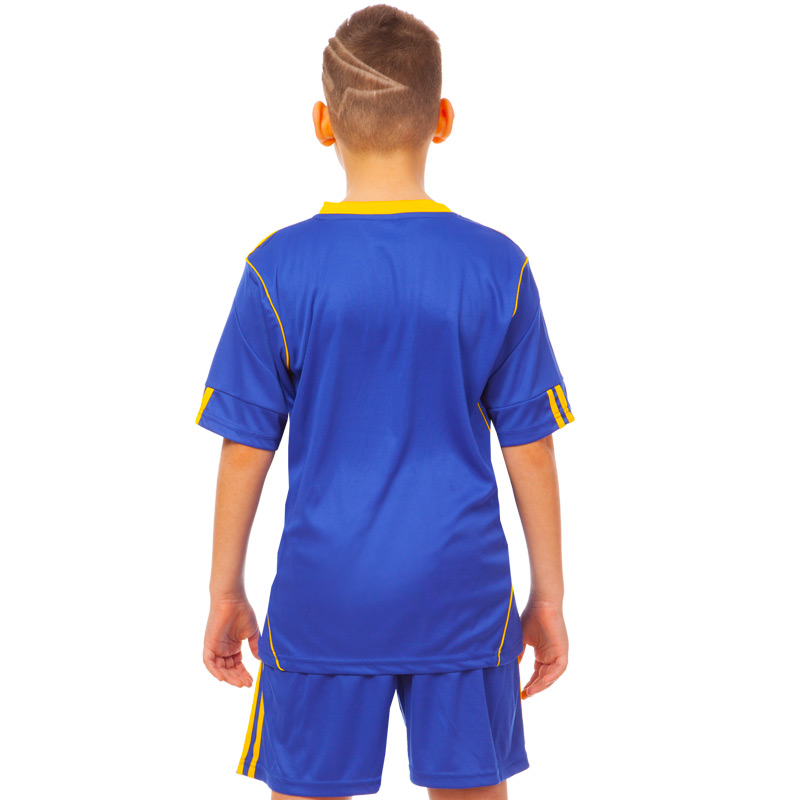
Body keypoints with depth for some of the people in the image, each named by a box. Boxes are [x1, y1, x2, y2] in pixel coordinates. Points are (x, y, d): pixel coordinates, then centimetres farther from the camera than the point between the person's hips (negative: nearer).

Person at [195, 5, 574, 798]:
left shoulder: (278, 269, -9)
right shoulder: (498, 267, -5)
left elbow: (246, 451, -4)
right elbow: (531, 450, -1)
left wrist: (225, 593, 8)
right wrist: (548, 597, 9)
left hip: (323, 605, -1)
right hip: (463, 595, 1)